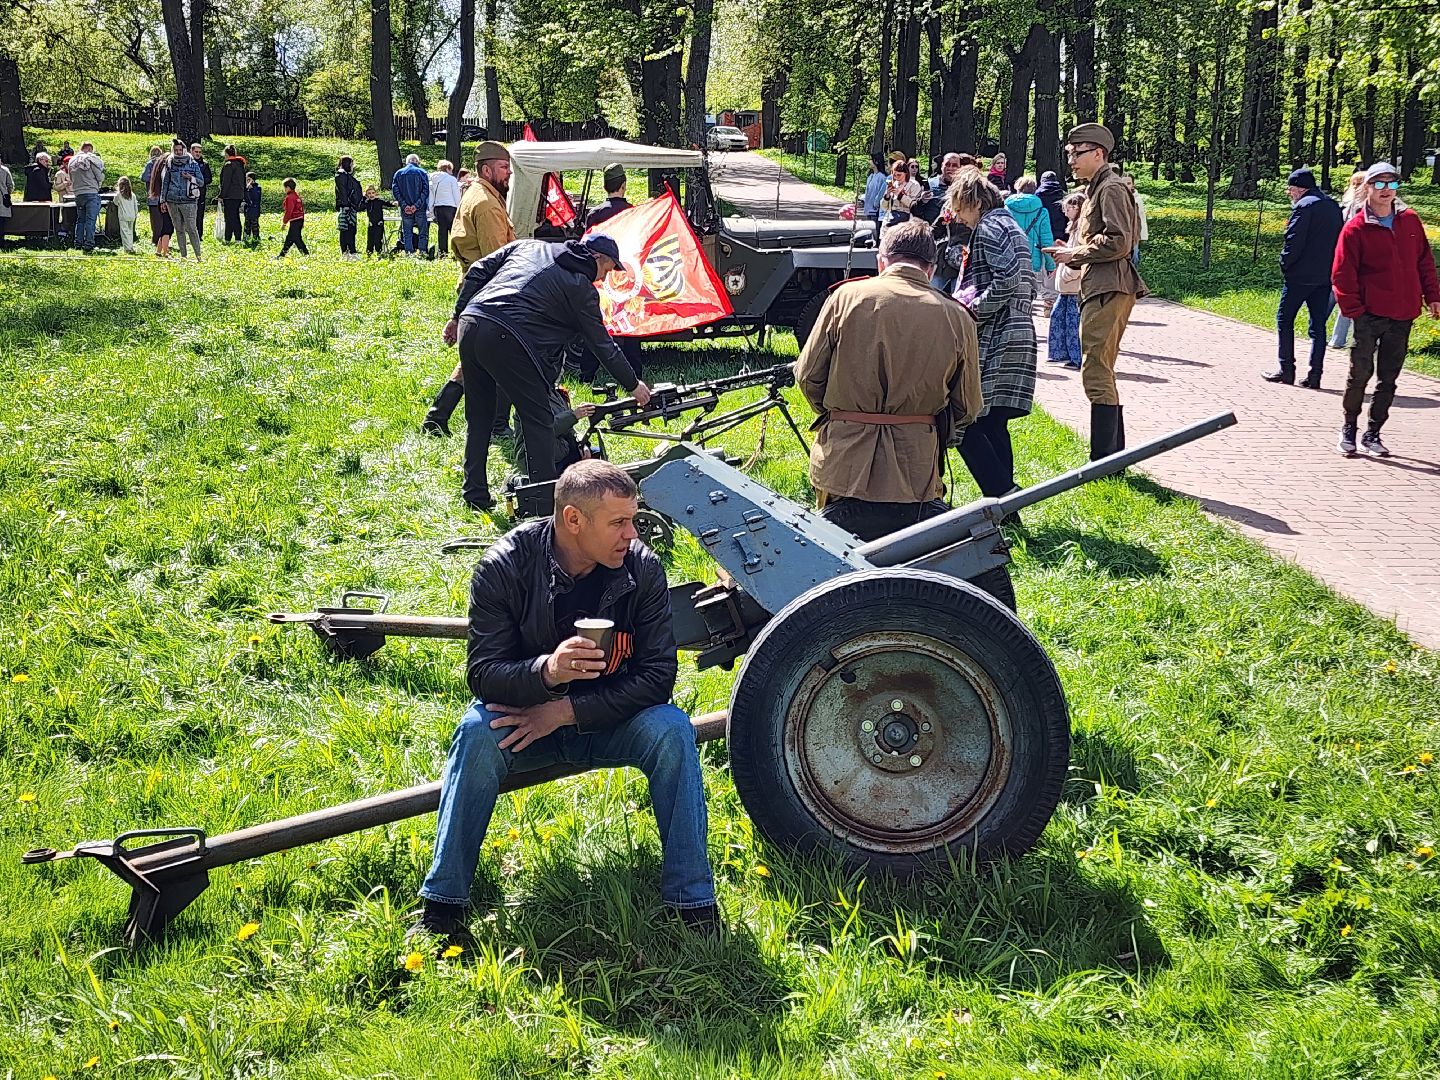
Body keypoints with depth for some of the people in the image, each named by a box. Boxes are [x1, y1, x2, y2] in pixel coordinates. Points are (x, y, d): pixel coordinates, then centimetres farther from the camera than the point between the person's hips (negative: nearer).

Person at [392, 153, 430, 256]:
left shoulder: (398, 174, 7)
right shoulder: (422, 172, 0)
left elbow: (395, 190, -1)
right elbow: (425, 190, -8)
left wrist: (404, 205, -7)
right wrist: (417, 205, -11)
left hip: (405, 209, 2)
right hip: (420, 209, -2)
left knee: (407, 233, 8)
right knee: (423, 232, 5)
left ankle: (409, 252, 3)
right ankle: (422, 251, -3)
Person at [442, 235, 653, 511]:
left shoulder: (529, 246, 23)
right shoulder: (582, 289, 7)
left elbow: (477, 272, 18)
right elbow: (604, 345, 12)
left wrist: (457, 316, 23)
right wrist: (634, 385, 22)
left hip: (469, 325, 7)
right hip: (505, 339, -7)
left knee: (479, 418, 18)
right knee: (538, 418, 5)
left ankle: (475, 495, 22)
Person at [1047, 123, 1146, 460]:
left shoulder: (1111, 188, -10)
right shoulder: (1096, 189, 21)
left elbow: (1119, 242, -19)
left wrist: (1074, 254, -10)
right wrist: (1072, 251, 9)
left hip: (1109, 290, -11)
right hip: (1100, 289, 11)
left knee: (1096, 374, -11)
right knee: (1102, 375, 13)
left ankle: (1104, 461, -10)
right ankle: (1113, 457, 19)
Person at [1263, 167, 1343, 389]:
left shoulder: (1304, 206, -12)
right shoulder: (1333, 206, 13)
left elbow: (1294, 241, -18)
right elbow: (1339, 239, 15)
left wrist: (1285, 265, -5)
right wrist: (1330, 267, 15)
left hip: (1300, 275, -7)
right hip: (1325, 276, 7)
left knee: (1285, 320, 5)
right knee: (1318, 323, 7)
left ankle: (1286, 369, 4)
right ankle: (1315, 374, 5)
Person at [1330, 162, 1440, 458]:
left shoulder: (1410, 221, 9)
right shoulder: (1356, 228, -5)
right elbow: (1342, 274, -5)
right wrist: (1353, 309, -10)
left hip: (1402, 315, 4)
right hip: (1370, 314, -4)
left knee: (1388, 378, 7)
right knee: (1361, 372, -3)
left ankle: (1373, 434, 16)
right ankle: (1349, 428, 15)